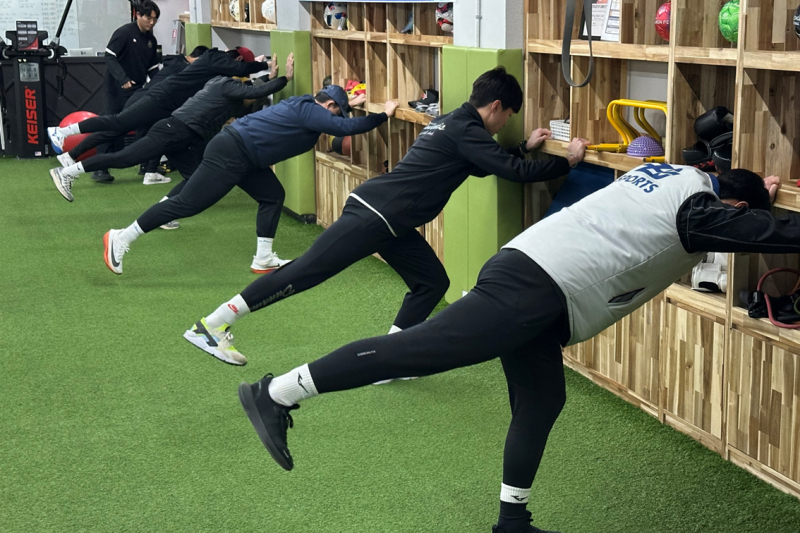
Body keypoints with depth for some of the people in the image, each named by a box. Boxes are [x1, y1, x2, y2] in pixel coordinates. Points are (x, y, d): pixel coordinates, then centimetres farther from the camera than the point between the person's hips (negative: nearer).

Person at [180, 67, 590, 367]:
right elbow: (514, 172, -16)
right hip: (373, 215, -10)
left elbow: (485, 164, 32)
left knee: (432, 281, 9)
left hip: (388, 222, 10)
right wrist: (567, 162, -5)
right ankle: (211, 325, -5)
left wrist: (524, 147, 26)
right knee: (306, 271, -9)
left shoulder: (451, 123, 19)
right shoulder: (466, 131, -10)